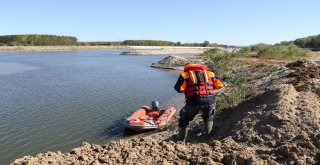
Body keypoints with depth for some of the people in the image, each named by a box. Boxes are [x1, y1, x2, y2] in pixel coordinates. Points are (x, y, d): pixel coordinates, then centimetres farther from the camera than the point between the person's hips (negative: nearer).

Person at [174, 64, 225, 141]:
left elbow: (179, 88, 0)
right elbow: (220, 84, 14)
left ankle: (180, 140, 27)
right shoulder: (209, 73, 22)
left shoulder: (185, 74, 14)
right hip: (210, 100, 2)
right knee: (209, 117, 34)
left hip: (194, 102, -2)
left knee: (184, 120, 22)